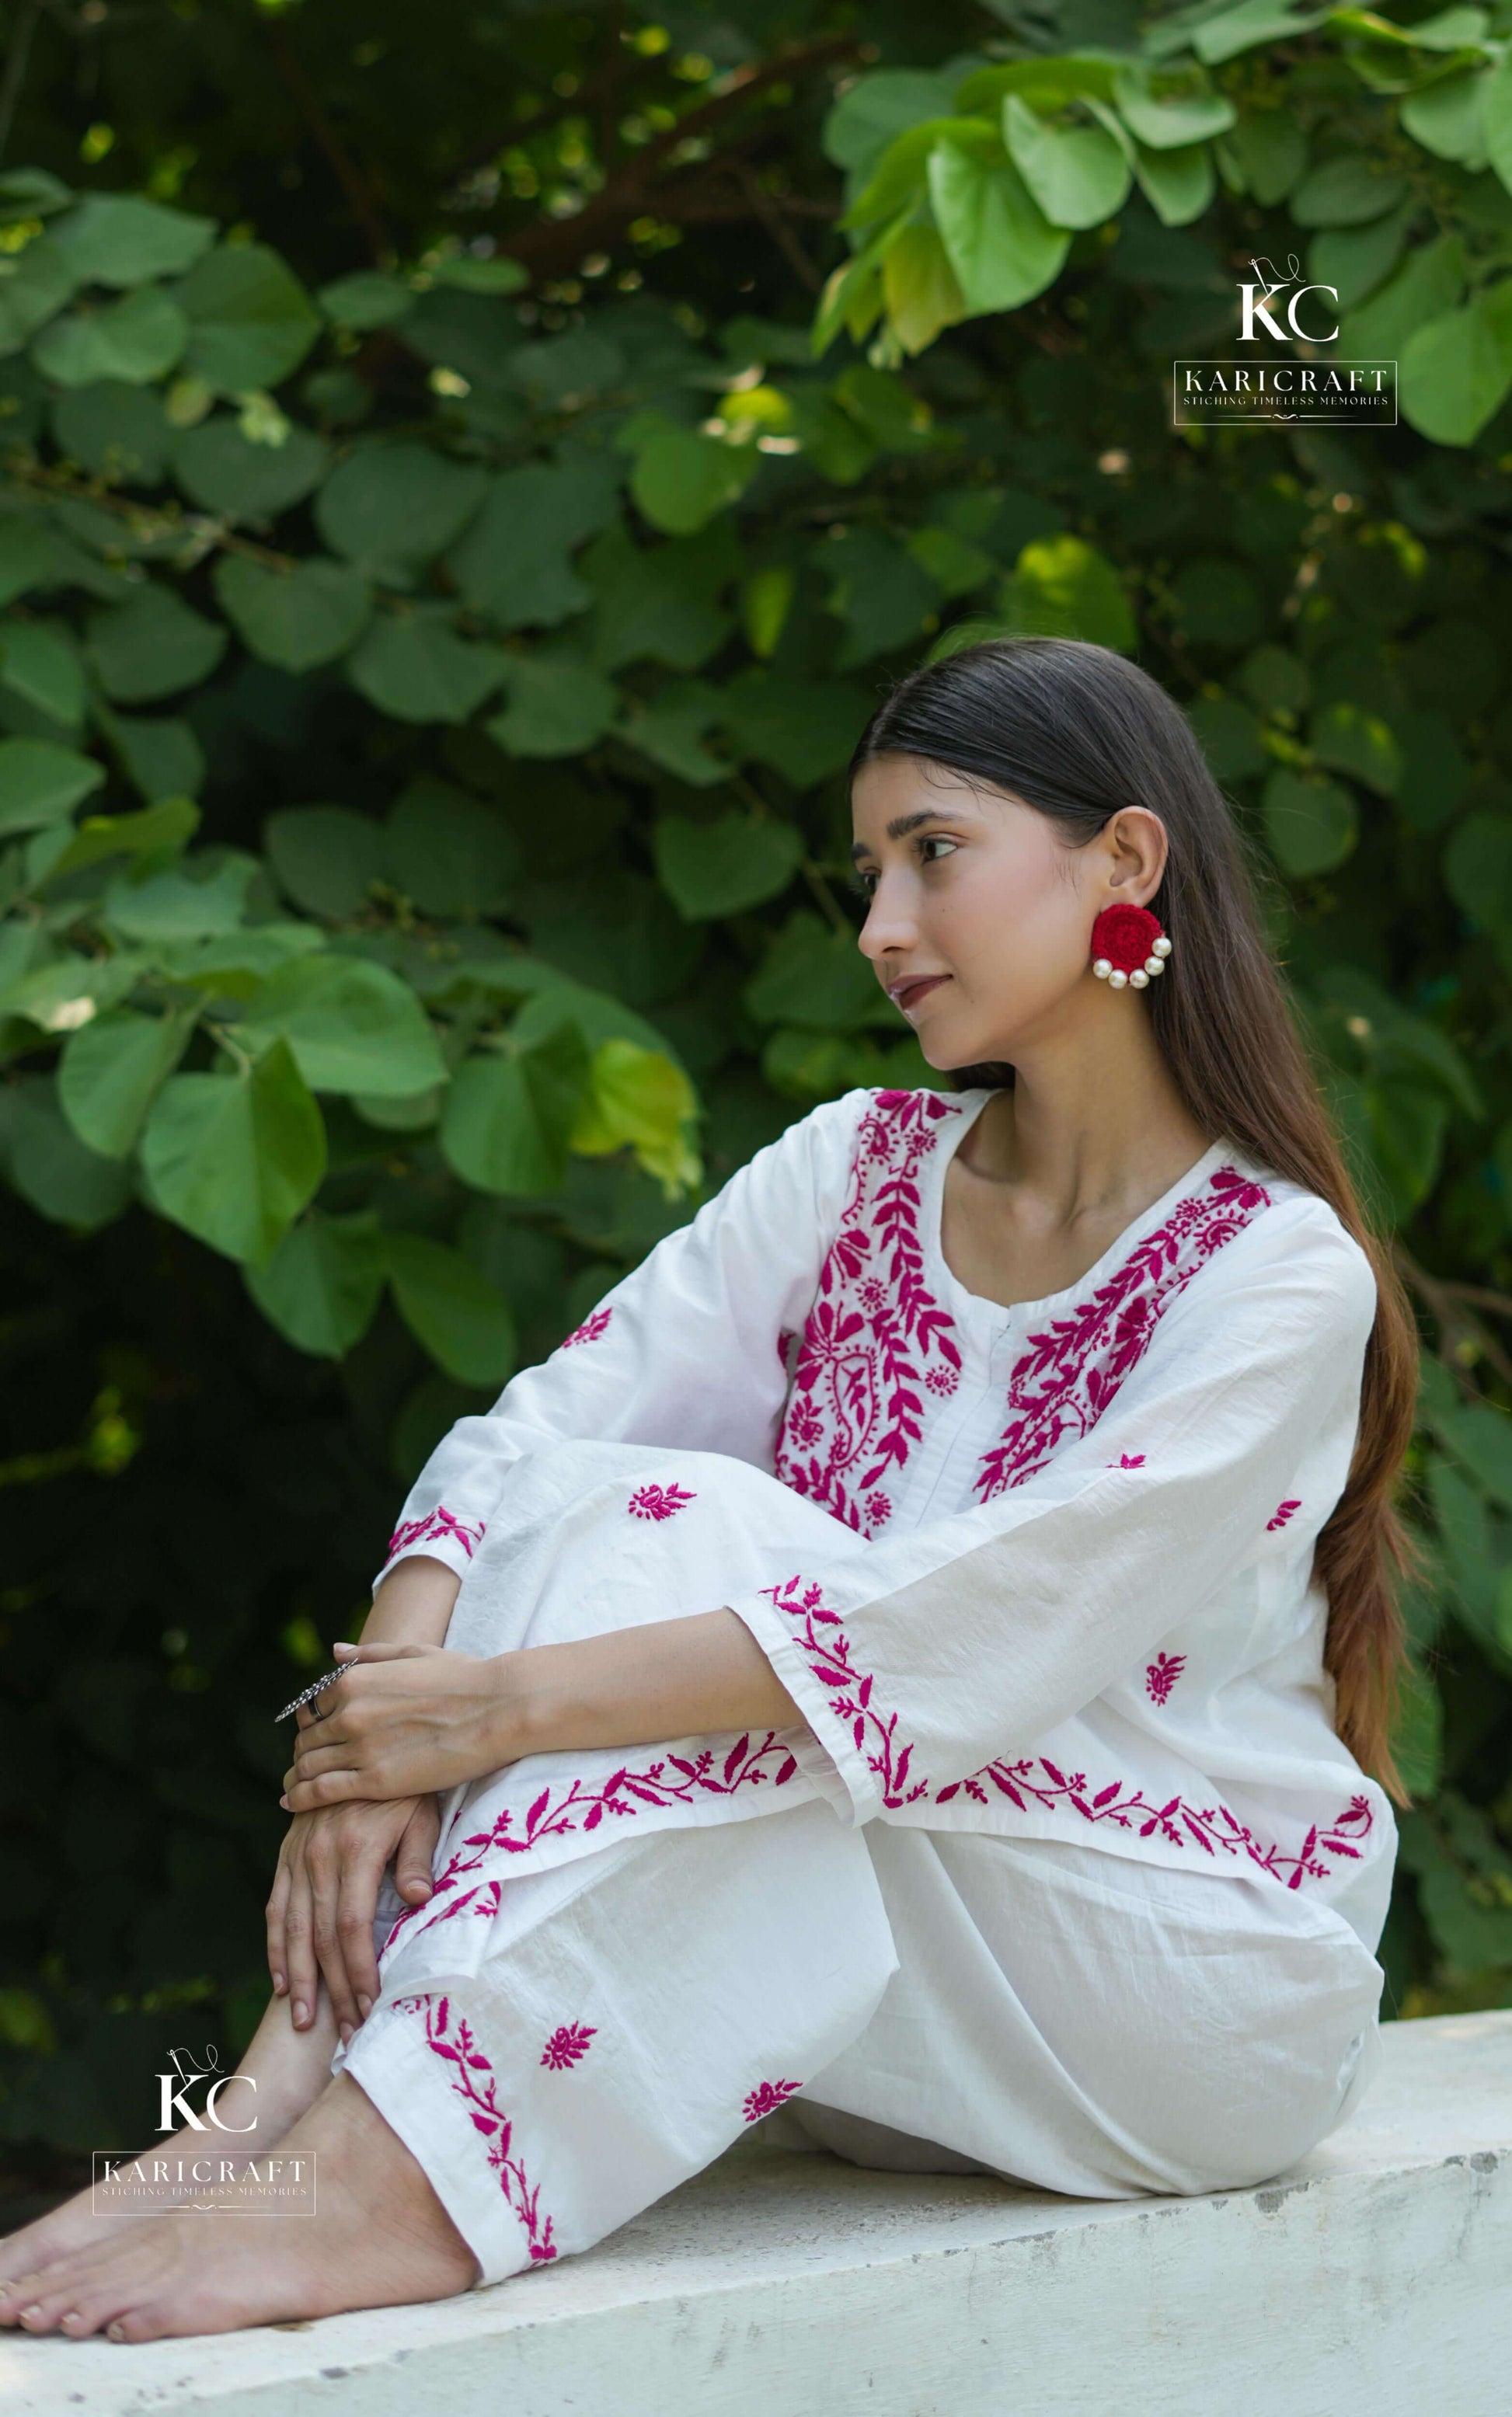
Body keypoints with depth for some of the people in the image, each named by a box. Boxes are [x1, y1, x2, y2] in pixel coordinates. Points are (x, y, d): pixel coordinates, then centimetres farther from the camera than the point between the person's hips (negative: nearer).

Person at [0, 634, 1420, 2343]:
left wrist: (510, 1706, -32)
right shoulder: (860, 1171, 4)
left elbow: (976, 1637, -27)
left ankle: (397, 2182, -39)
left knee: (694, 1544, -27)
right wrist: (377, 1741, -27)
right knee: (602, 1507, -21)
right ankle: (281, 2120, -33)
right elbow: (532, 1433, -8)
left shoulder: (1281, 1275, -14)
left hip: (1215, 1993, -5)